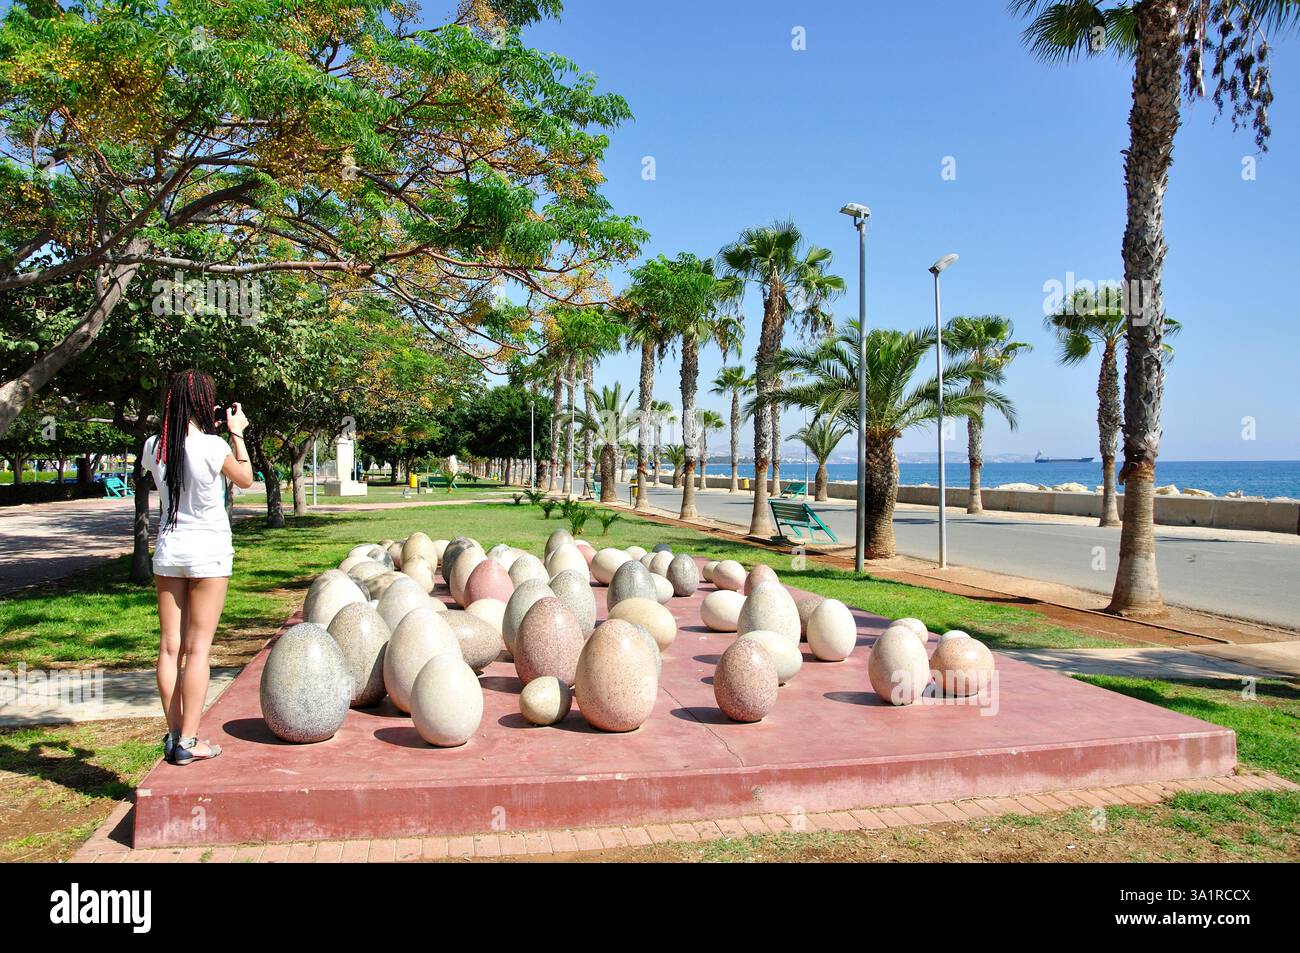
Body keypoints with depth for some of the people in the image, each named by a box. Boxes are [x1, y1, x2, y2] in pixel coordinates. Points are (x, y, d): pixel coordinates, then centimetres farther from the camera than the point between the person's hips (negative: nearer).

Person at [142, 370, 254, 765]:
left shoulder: (154, 447, -1)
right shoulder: (213, 447, -15)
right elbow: (246, 480, 1)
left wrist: (208, 431, 15)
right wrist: (237, 434, 7)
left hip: (168, 549, 5)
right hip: (208, 550, -5)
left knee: (169, 646, 10)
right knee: (197, 648, 0)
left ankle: (173, 735, 16)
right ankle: (188, 742, 3)